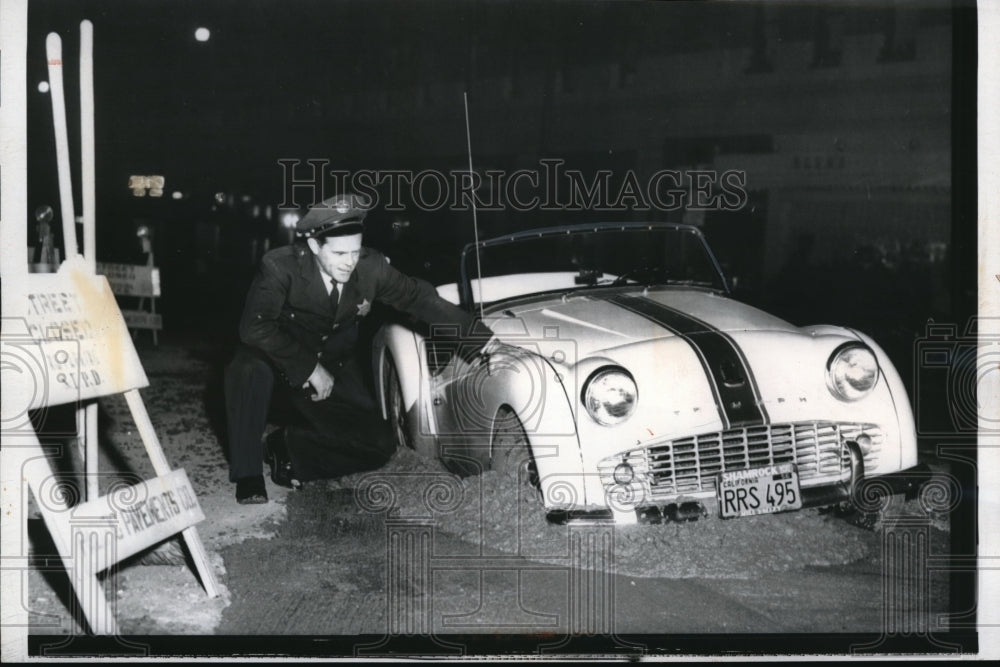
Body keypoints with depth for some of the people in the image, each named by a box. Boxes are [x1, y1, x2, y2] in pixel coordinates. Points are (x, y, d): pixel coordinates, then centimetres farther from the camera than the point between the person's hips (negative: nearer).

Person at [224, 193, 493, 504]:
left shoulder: (371, 266, -17)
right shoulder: (280, 266, -26)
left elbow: (421, 299, -9)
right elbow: (254, 326, -31)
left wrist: (485, 338, -12)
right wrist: (310, 368, -32)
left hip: (334, 371, 3)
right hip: (282, 362, -3)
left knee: (380, 445, -12)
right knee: (251, 369, -37)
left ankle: (289, 445, 3)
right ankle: (248, 475, -20)